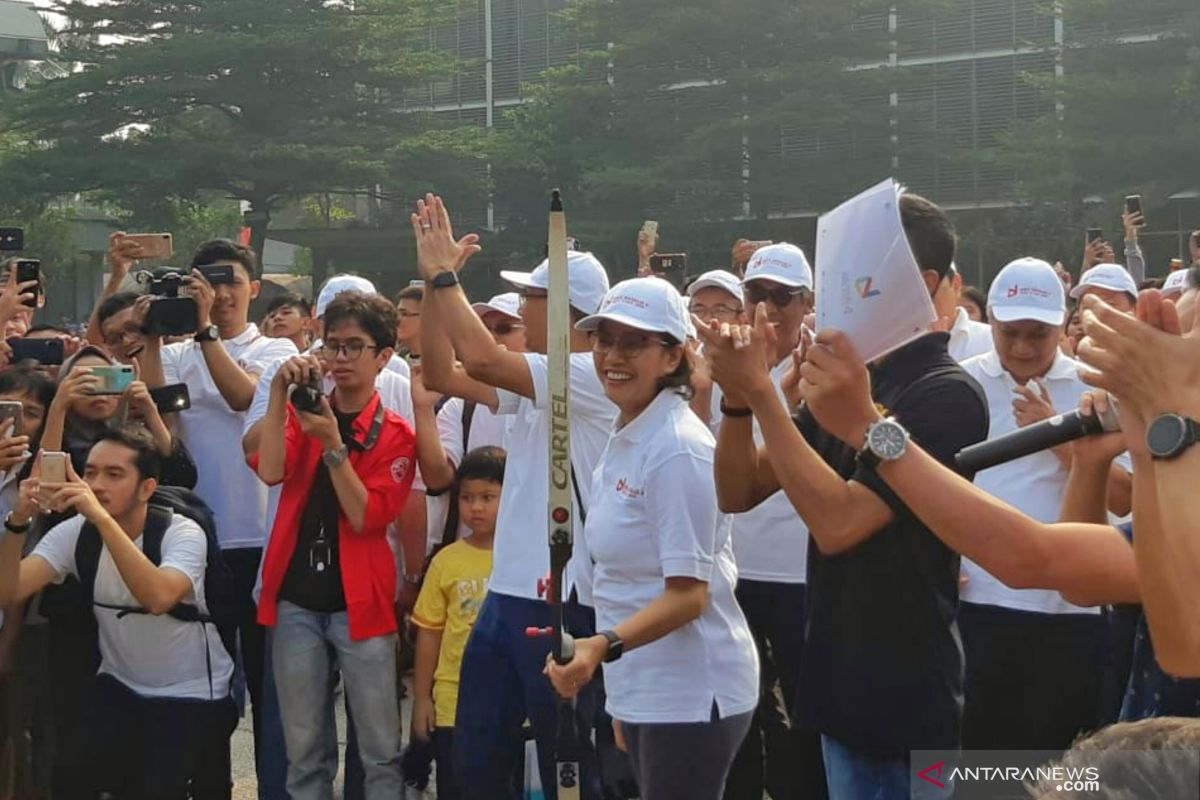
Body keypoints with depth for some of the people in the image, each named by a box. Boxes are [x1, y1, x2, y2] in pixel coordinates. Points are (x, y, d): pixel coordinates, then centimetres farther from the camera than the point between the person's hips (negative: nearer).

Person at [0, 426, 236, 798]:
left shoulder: (182, 533, -19)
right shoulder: (74, 533, -7)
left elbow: (159, 597, -41)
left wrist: (102, 518, -47)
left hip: (193, 695, -3)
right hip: (118, 687, 3)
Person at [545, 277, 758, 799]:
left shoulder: (678, 449, -17)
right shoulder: (624, 440, 10)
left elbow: (688, 595, -20)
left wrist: (604, 646, -35)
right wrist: (623, 705, 17)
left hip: (689, 696, -9)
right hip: (641, 691, 9)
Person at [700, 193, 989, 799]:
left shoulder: (947, 395, -17)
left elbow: (838, 522, -25)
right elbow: (738, 492, 9)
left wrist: (760, 392, -22)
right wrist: (738, 396, -9)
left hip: (907, 699, -8)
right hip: (843, 686, 8)